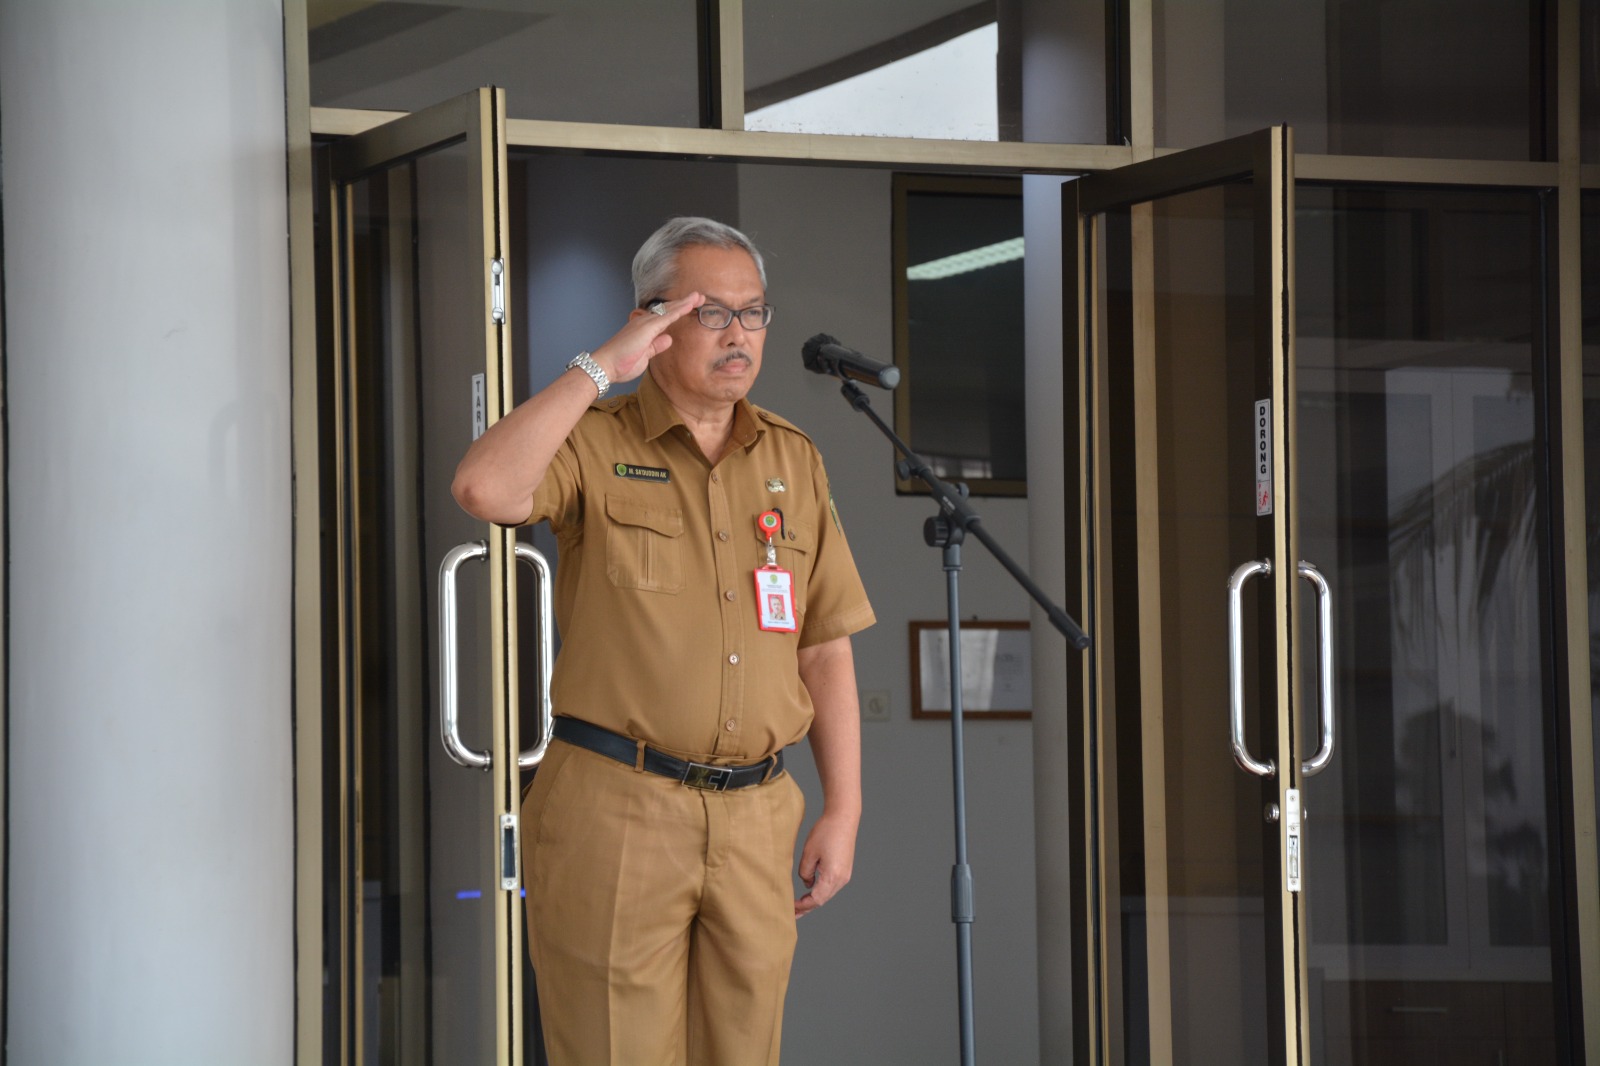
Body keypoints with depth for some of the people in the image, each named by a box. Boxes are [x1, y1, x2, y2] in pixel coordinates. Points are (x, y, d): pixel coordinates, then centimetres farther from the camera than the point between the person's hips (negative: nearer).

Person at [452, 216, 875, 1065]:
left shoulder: (793, 461, 11)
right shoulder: (595, 444, -1)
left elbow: (825, 648, 12)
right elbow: (485, 489, -24)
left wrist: (843, 811, 6)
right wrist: (602, 367, -17)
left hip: (756, 817, 4)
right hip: (614, 808, -4)